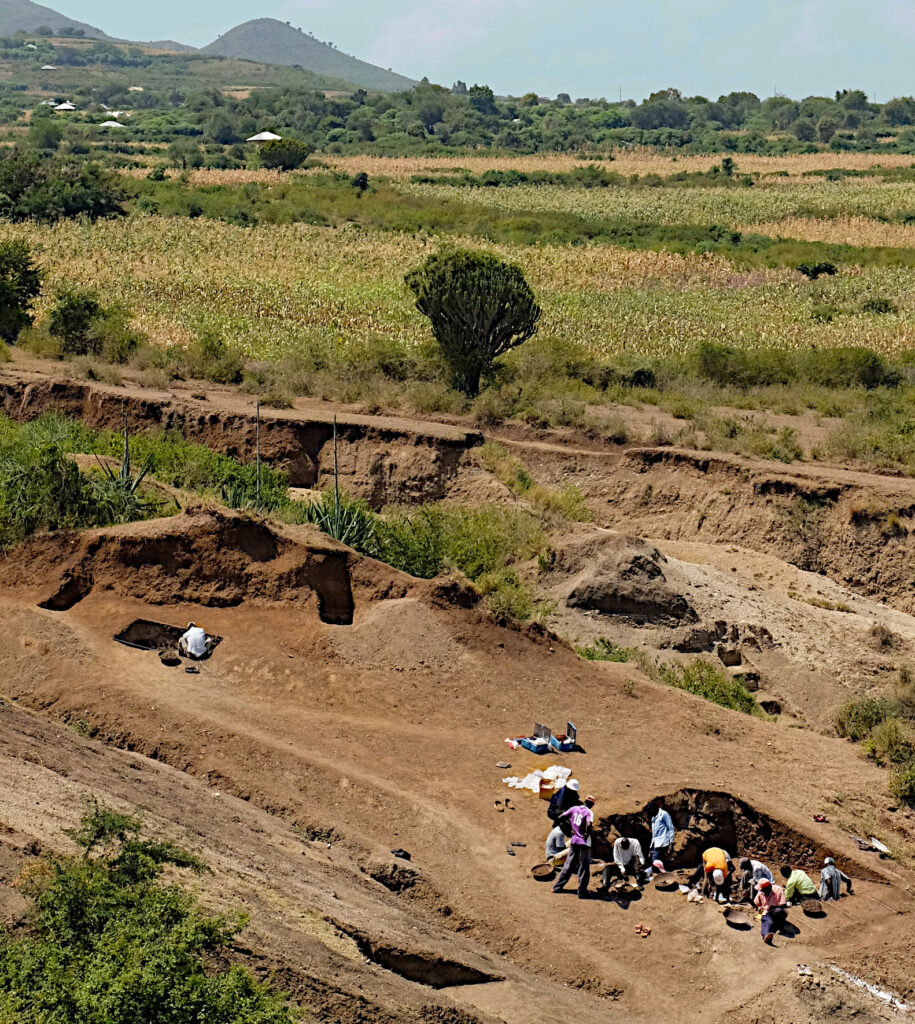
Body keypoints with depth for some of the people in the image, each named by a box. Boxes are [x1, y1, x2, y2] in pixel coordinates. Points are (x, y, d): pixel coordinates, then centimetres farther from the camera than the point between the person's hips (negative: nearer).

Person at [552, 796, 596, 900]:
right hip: (584, 842, -5)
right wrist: (587, 834, -15)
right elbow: (589, 824, -31)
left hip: (574, 841, 5)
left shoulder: (574, 809, 3)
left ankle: (557, 887, 20)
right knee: (584, 868, 3)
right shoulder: (589, 812, -12)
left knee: (569, 865, 17)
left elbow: (560, 818, 3)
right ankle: (582, 892, 4)